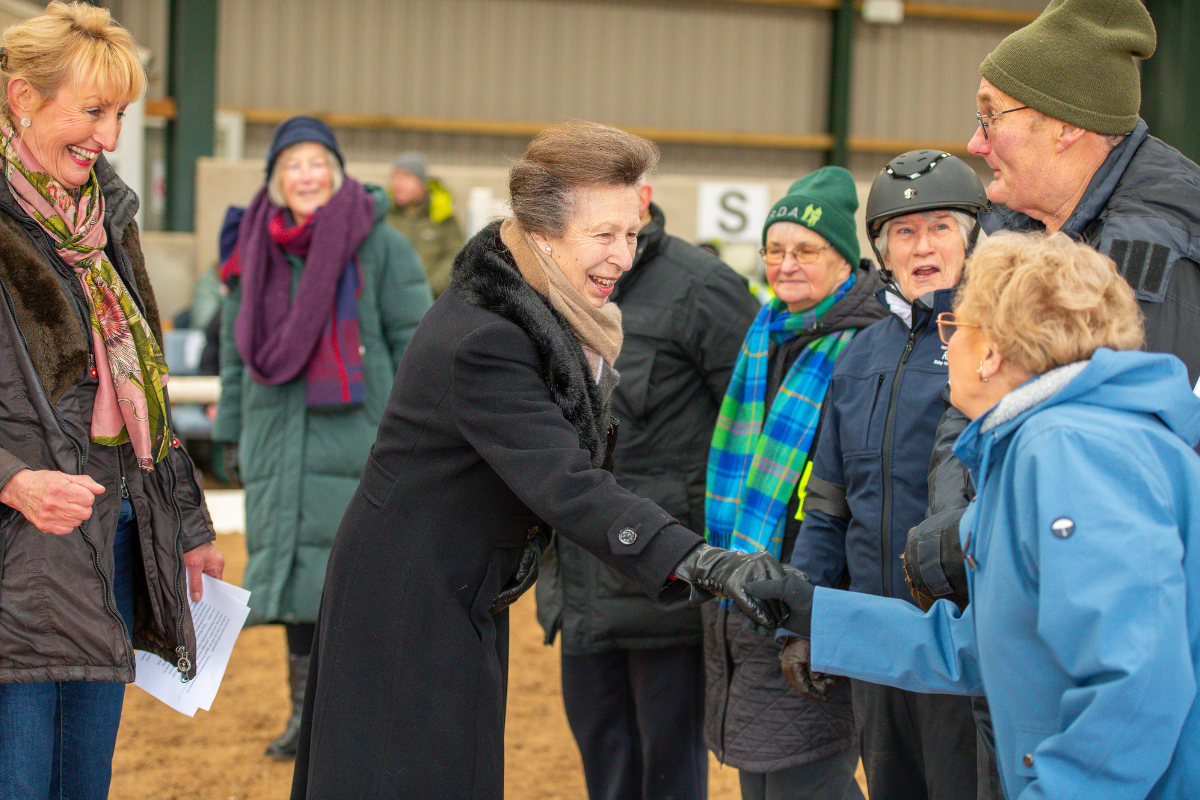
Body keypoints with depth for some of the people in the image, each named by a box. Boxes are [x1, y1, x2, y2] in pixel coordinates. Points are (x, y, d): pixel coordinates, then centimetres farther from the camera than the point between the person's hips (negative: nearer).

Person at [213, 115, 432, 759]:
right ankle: (307, 710, 14)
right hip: (280, 434, 4)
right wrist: (231, 434, 18)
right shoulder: (254, 251, 12)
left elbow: (415, 339, -2)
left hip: (357, 433, -4)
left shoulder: (379, 245, -2)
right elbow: (236, 347, 20)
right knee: (292, 562, 5)